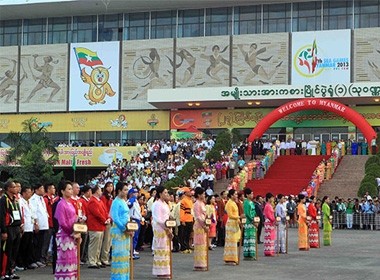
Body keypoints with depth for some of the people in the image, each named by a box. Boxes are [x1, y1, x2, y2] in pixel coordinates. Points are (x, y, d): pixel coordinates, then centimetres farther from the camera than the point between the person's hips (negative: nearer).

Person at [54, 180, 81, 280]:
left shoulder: (70, 204, 14)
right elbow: (62, 223, -16)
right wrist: (73, 234, -12)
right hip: (64, 236, -8)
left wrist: (77, 234, 6)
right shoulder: (61, 204, -11)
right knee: (65, 260, -5)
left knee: (72, 260, 9)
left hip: (72, 236, 8)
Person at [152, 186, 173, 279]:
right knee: (161, 250, -5)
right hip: (160, 229, -9)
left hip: (166, 229, 9)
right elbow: (158, 219, -17)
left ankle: (165, 272, 15)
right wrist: (167, 229, -17)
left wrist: (169, 230, 8)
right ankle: (160, 272, -1)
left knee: (166, 250, 10)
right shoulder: (157, 204, -11)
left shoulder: (164, 204, 17)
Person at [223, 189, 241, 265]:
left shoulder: (234, 203, 17)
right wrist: (239, 217, -21)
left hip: (235, 224, 9)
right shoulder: (229, 203, -11)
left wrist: (239, 220, 11)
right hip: (231, 223, -9)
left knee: (234, 241, 9)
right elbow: (230, 215, -17)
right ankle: (229, 259, -5)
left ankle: (233, 259, 13)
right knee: (231, 241, -8)